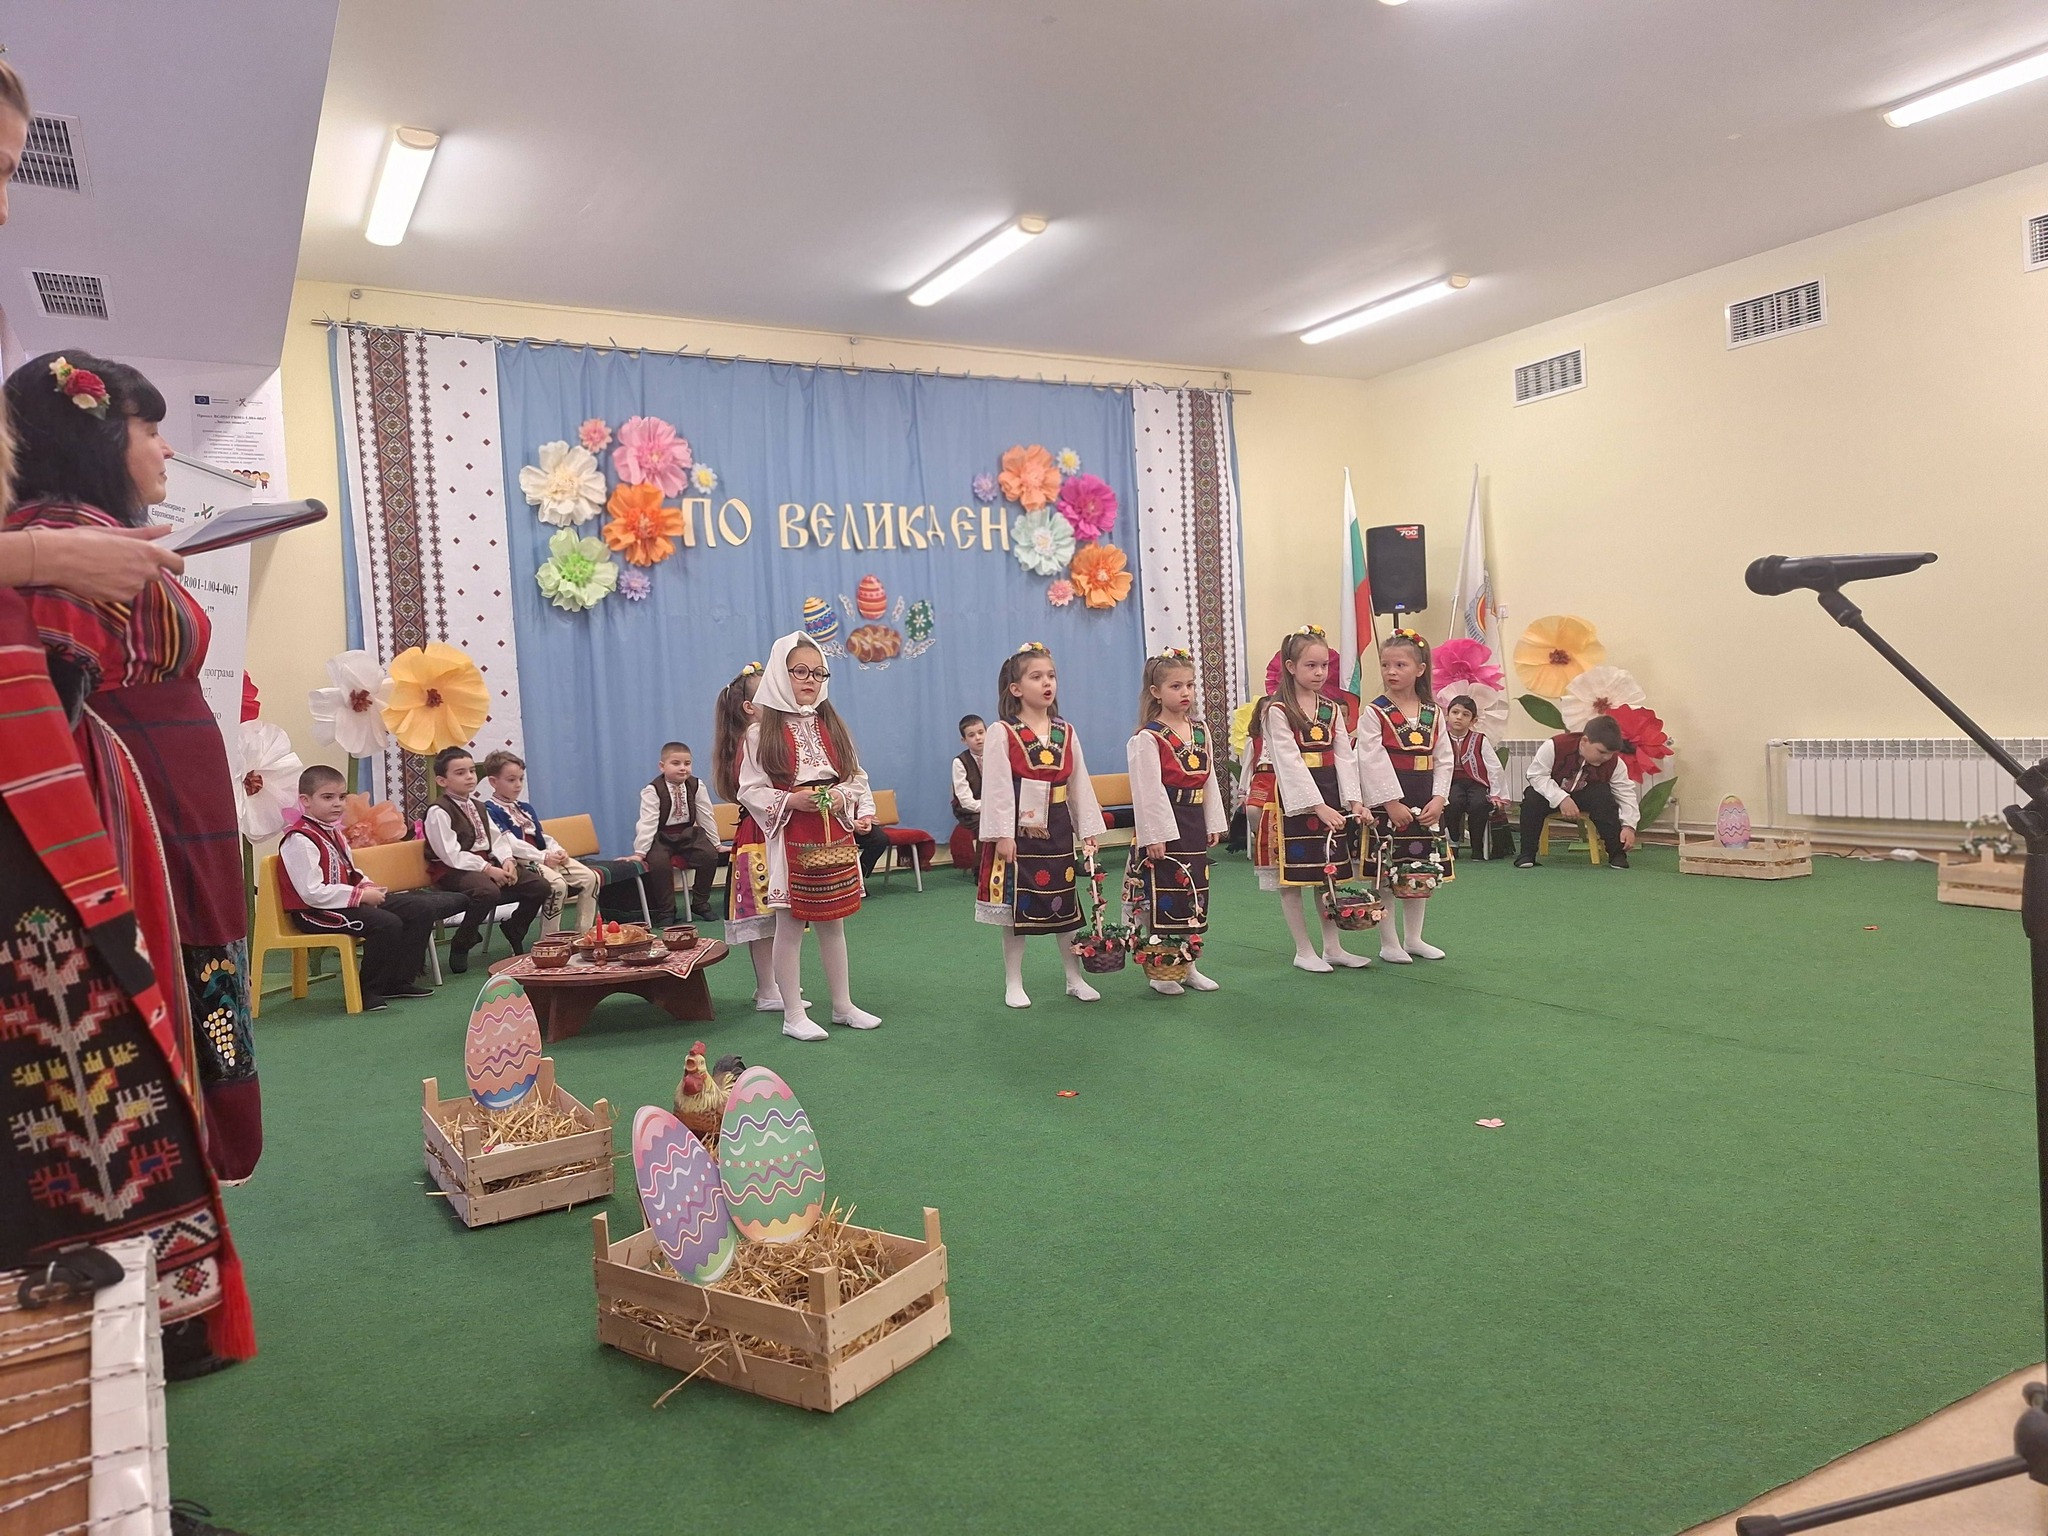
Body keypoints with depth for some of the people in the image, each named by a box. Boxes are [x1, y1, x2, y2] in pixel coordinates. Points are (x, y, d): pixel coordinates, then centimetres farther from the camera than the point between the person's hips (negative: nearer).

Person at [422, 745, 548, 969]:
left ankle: (513, 931, 17)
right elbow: (451, 854, -18)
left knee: (539, 885, -6)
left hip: (487, 864, 8)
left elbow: (497, 838, 14)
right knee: (489, 891, -39)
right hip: (455, 871, -8)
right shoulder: (438, 812, -10)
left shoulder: (478, 806, 18)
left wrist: (506, 861, -7)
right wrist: (487, 869, -20)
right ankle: (460, 945, -16)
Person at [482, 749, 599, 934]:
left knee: (590, 877, -8)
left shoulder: (526, 807, 22)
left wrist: (558, 851, -1)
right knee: (557, 883, -34)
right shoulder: (490, 810, -5)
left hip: (545, 858, 8)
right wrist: (542, 857, -21)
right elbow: (509, 843, -15)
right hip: (520, 862, -8)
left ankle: (583, 933, -5)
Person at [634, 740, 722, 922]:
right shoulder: (653, 790, -14)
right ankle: (666, 911, -12)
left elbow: (706, 817, 3)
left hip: (688, 834, 3)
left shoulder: (696, 785, -4)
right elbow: (647, 823, -17)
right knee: (658, 861, -31)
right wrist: (639, 852, -19)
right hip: (661, 837, -3)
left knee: (710, 855, -20)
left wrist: (716, 844, 8)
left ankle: (700, 903, 0)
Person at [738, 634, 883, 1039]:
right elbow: (750, 790, -7)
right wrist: (790, 801, -19)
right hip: (790, 839, -4)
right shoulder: (761, 732, -5)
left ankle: (843, 1006, 24)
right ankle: (793, 1015, 12)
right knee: (789, 925, 2)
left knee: (833, 922, 13)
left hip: (834, 836, 4)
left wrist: (843, 797, -11)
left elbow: (857, 776, 9)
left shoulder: (832, 725, 8)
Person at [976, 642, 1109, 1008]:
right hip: (1019, 834, -4)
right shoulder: (1002, 733, -8)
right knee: (1015, 909, 5)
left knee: (1065, 907, 12)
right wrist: (1002, 835, -16)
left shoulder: (1066, 733, 7)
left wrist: (1089, 831, 7)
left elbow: (1080, 785, 9)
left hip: (1058, 834, 4)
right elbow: (996, 787, -12)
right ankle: (1013, 984, 16)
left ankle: (1075, 978, 23)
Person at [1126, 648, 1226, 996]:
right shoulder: (1148, 738, -11)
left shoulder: (1201, 731, 10)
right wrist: (1152, 837, -17)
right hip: (1164, 827, -7)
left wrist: (1214, 824, 12)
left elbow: (1210, 781, 14)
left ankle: (1188, 965, 23)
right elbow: (1147, 791, -14)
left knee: (1193, 899, 12)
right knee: (1160, 902, -1)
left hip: (1194, 827, 7)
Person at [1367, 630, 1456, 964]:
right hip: (1388, 803, -5)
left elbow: (1444, 760, 5)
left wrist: (1438, 799, -7)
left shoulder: (1433, 714, 6)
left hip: (1425, 805, 5)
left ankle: (1413, 939, 25)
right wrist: (1391, 803, -18)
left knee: (1421, 873, 12)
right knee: (1386, 876, 0)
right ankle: (1389, 943, 11)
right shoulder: (1376, 713, -8)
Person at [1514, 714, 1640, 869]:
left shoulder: (1614, 763, -19)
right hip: (1553, 794, -2)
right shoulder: (1554, 747, -30)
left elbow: (1626, 793, -14)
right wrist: (1561, 798, -38)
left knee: (1604, 797, -29)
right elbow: (1536, 775, -27)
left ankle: (1617, 853, -17)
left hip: (1584, 795, 2)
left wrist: (1628, 825, -26)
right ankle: (1526, 854, -22)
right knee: (1532, 798, -32)